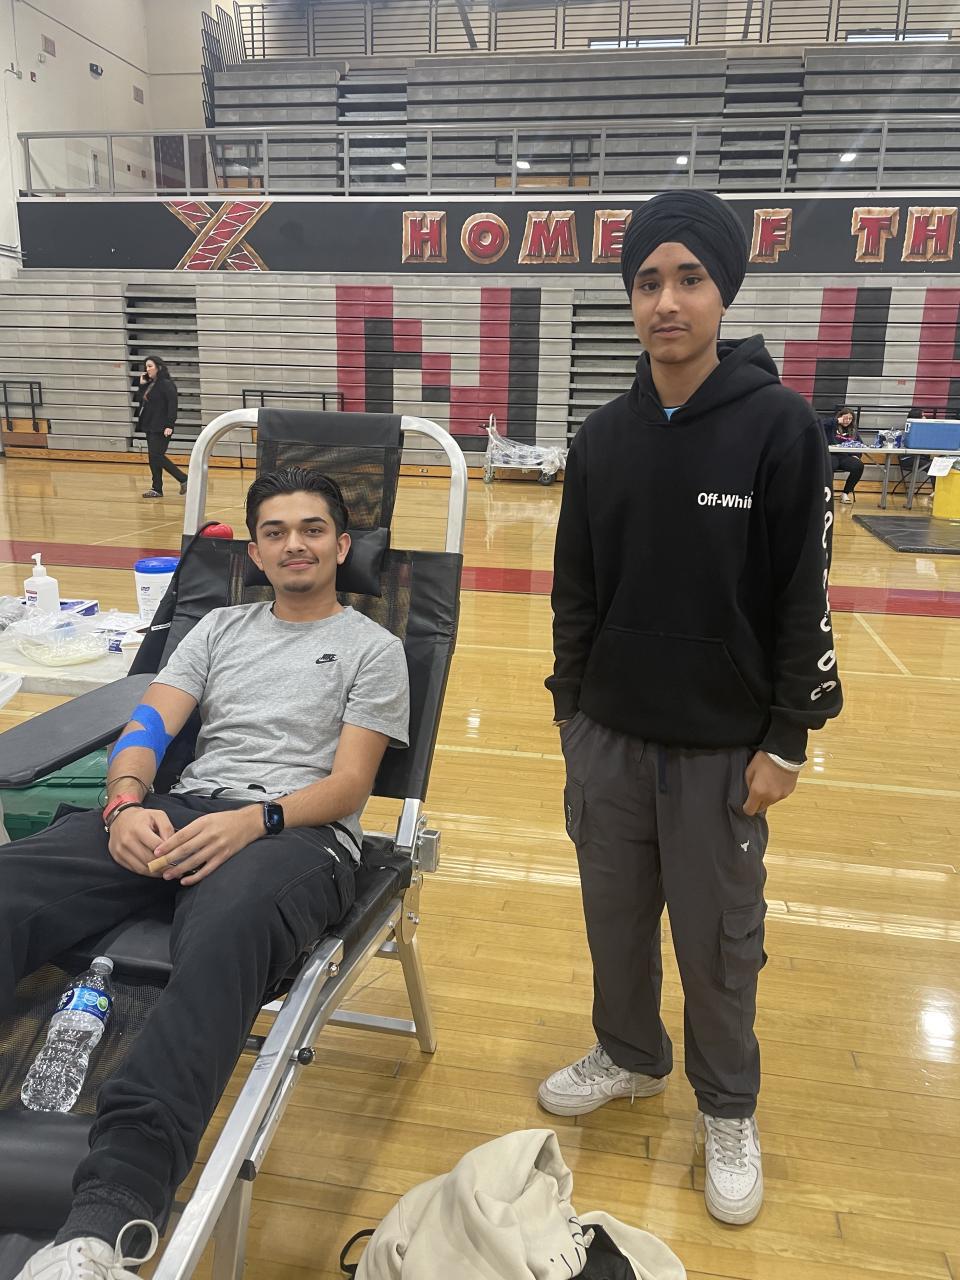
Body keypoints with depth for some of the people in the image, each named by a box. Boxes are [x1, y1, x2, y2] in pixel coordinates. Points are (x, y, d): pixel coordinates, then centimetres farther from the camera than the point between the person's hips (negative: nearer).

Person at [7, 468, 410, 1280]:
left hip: (300, 828, -4)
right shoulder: (220, 627, 25)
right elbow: (148, 726, 13)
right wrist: (126, 803, -10)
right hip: (181, 810, 4)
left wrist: (254, 819, -18)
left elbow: (349, 785, 1)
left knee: (226, 933, -41)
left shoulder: (372, 648, 11)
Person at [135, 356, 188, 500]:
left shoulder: (167, 384, -10)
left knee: (156, 456, -11)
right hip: (150, 426, 8)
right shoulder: (149, 384, 15)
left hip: (161, 428, -8)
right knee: (153, 457, 8)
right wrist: (142, 385, 6)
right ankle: (157, 489, 12)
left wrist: (169, 425, -23)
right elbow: (140, 400, 16)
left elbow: (172, 405, -16)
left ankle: (184, 479, -3)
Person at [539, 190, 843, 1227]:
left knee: (719, 941, 12)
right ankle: (630, 1057, 44)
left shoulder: (781, 427, -10)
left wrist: (787, 739, -8)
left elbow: (802, 598, -8)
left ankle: (728, 1109, 37)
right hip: (608, 737, 4)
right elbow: (576, 589, 7)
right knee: (615, 919, 18)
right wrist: (571, 706, 8)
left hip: (723, 746, -3)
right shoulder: (602, 438, 2)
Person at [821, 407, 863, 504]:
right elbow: (820, 423, -10)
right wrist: (837, 421, -3)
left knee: (859, 465, -27)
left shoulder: (853, 431, 23)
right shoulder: (832, 427, 8)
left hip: (846, 457, 5)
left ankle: (846, 492, -12)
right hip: (832, 455, -5)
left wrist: (856, 455, 2)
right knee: (828, 467, -40)